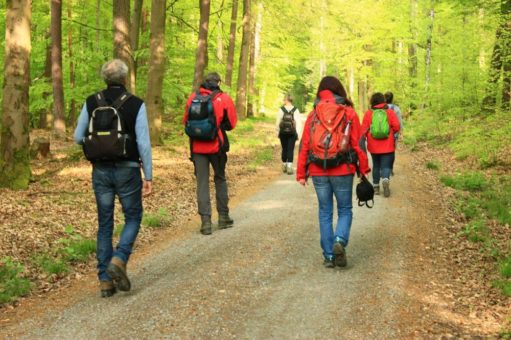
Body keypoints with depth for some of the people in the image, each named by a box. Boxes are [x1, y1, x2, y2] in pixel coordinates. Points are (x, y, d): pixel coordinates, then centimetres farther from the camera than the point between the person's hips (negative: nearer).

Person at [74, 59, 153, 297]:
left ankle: (105, 280, 10)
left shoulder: (91, 103, 0)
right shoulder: (136, 104, -8)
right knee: (133, 217, 14)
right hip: (127, 170, -3)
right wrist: (148, 176, -6)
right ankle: (119, 259, -9)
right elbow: (143, 143, -11)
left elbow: (78, 137, 3)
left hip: (100, 170, 3)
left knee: (104, 224, 11)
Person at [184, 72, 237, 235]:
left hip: (197, 147, 1)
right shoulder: (224, 99, -5)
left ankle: (206, 222, 0)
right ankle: (223, 217, 21)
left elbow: (185, 121, 8)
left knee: (202, 183, 5)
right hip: (216, 145, -1)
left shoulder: (193, 97, 1)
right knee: (220, 179, 16)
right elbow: (231, 123, 0)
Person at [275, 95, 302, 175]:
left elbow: (278, 122, -1)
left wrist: (278, 132, 9)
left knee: (284, 149, 13)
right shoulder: (295, 110, -4)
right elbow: (298, 122, -5)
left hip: (283, 132, 1)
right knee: (290, 150, 0)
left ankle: (284, 166, 21)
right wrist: (297, 134, 1)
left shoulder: (281, 109, -4)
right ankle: (289, 166, -10)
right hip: (292, 133, -1)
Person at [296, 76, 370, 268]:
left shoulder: (313, 115, 3)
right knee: (345, 210, 12)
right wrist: (363, 169, 5)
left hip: (318, 173, 2)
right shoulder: (349, 113, -2)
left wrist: (301, 174, 7)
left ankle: (329, 256, 9)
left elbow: (304, 146, 2)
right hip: (343, 171, -1)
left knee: (325, 213, 11)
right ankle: (340, 241, -14)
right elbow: (357, 144, -3)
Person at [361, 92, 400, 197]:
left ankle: (376, 186, 18)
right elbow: (396, 126, -6)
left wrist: (366, 138, 12)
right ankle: (385, 180, -29)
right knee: (386, 166, -1)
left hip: (373, 146, 2)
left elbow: (363, 129, -5)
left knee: (376, 166, 17)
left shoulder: (368, 113, -2)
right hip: (387, 146, -1)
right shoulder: (390, 112, -2)